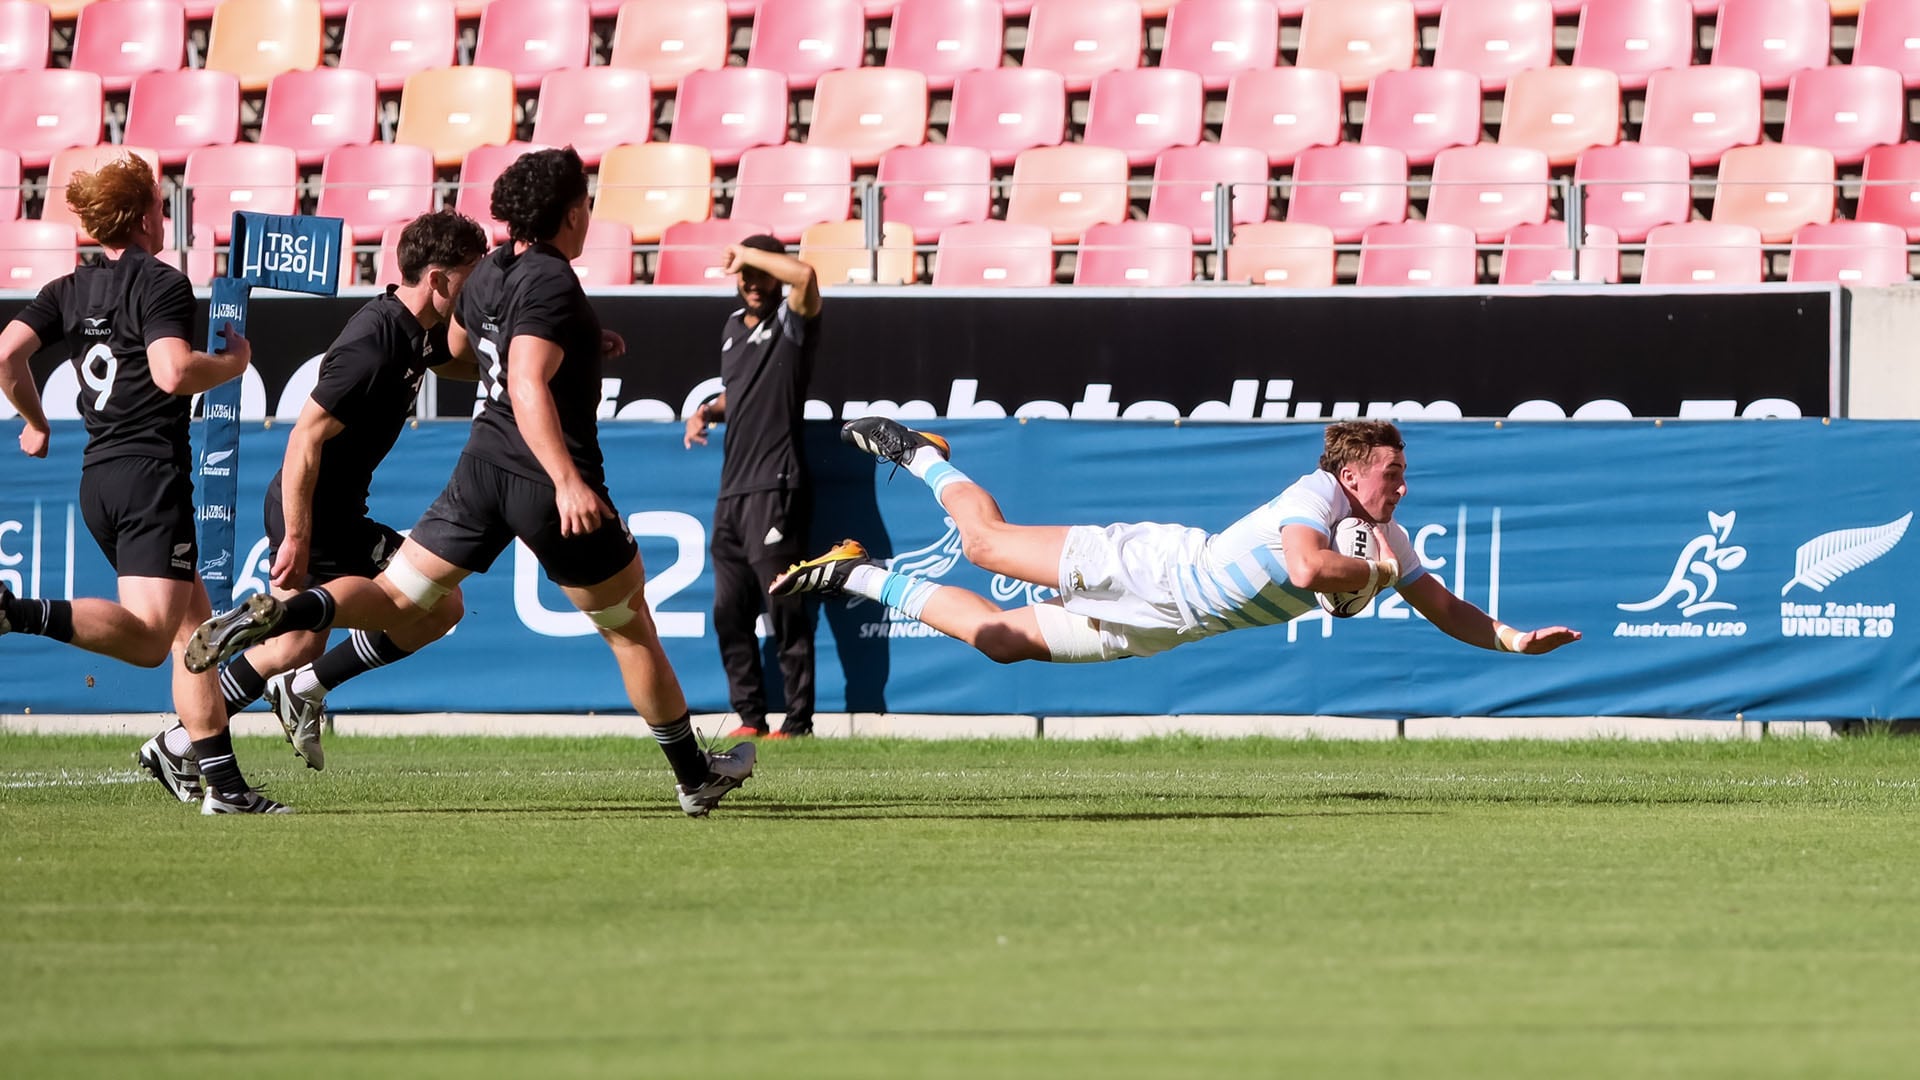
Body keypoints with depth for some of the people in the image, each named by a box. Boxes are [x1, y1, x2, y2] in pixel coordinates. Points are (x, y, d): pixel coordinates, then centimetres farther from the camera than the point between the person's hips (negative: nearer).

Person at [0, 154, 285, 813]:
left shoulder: (69, 291, 13)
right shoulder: (161, 284, -6)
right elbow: (173, 372, -20)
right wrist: (233, 362, -2)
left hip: (97, 477, 8)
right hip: (151, 473, -8)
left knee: (193, 627, 13)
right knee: (148, 636, -18)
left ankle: (221, 781, 10)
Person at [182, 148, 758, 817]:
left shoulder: (490, 272, 10)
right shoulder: (553, 284, -15)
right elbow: (528, 386, -27)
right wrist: (568, 480, -35)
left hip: (483, 467, 6)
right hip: (547, 480, -6)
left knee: (397, 600, 5)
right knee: (631, 631, 10)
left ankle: (284, 612, -25)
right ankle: (695, 778, 20)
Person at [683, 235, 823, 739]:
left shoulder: (792, 320, -4)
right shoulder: (734, 326, 18)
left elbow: (804, 276, -27)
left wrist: (748, 252, -14)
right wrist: (708, 411, 12)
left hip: (775, 489, -8)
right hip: (732, 489, 8)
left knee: (785, 610, -9)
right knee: (730, 611, 8)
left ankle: (798, 721, -6)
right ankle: (750, 717, 15)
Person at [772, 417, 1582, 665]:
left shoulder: (1386, 541, 1)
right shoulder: (1316, 496, -23)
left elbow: (1443, 607, 12)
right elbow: (1306, 566, -42)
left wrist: (1513, 640, 0)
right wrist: (1372, 572, -25)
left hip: (1150, 626, 6)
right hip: (1151, 568, -6)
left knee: (999, 636, 13)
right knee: (986, 540, 2)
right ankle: (919, 456, 27)